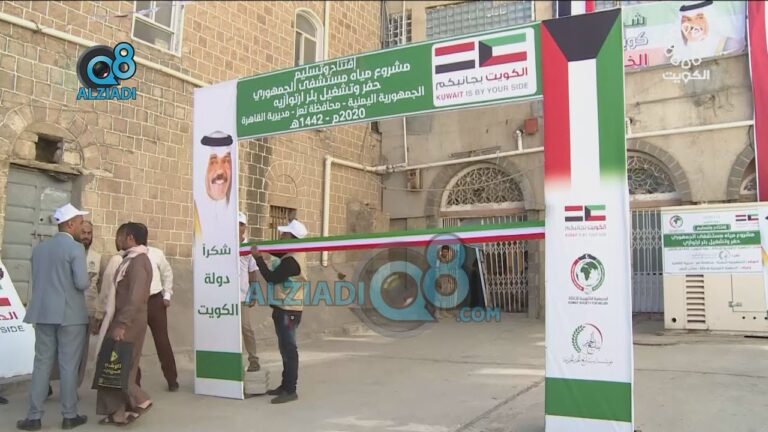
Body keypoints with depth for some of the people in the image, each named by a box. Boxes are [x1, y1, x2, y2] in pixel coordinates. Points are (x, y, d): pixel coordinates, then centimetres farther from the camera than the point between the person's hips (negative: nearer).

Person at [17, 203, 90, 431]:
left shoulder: (39, 248, 10)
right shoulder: (75, 248, -11)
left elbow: (36, 280, 13)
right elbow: (81, 283, -17)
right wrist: (89, 281, 3)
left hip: (44, 313, 6)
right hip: (70, 315, -6)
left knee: (42, 364, 9)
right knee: (68, 366, 2)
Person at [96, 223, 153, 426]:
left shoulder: (138, 261, -16)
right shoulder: (131, 259, 15)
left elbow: (136, 297, -24)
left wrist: (121, 324, -27)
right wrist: (117, 322, 17)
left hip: (129, 323, -9)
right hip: (123, 320, 9)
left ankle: (139, 400, 5)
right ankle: (118, 411, 15)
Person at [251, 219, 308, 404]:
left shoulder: (291, 261, -21)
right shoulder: (296, 254, 9)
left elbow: (271, 278, -19)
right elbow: (280, 255, 25)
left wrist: (258, 258, -12)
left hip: (287, 311, -10)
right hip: (285, 309, 10)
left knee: (289, 350, -7)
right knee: (286, 349, 15)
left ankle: (290, 391, -3)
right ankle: (285, 385, 24)